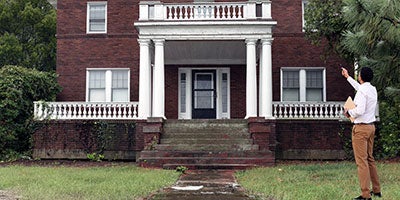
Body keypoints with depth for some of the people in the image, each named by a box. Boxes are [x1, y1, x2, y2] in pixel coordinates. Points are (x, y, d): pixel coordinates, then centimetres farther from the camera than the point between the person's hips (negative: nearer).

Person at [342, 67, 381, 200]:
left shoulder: (362, 91, -17)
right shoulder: (373, 89, 10)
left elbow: (360, 110, -26)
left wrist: (349, 112, -7)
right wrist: (347, 77, 42)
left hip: (361, 128, -9)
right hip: (371, 127, 9)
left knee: (361, 161, -7)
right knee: (370, 158, 17)